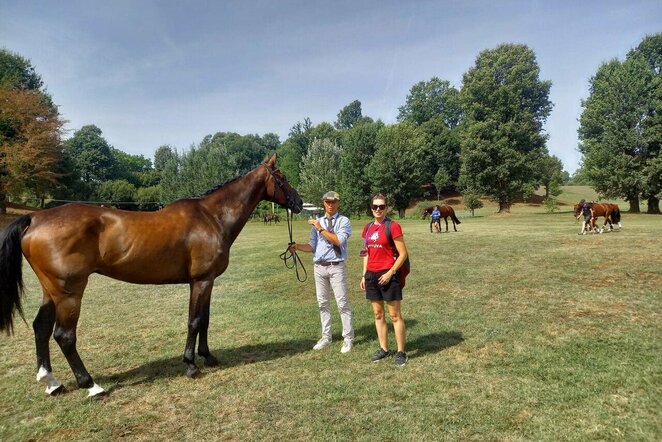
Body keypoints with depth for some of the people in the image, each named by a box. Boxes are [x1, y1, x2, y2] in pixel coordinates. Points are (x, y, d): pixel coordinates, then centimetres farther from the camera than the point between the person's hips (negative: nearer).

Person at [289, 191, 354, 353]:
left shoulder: (343, 221, -3)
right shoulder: (317, 222, 9)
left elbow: (338, 241, -19)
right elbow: (312, 246, 7)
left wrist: (321, 229, -19)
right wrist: (297, 246, -10)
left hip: (336, 267, -4)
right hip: (319, 267, 5)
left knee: (342, 303, -1)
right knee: (323, 303, 13)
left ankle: (348, 338, 10)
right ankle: (326, 337, 26)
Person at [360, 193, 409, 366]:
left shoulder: (393, 226, -9)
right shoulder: (368, 228, 10)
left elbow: (403, 254, -10)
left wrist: (390, 272, -16)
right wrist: (364, 275, 12)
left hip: (388, 275, -6)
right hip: (372, 275, 6)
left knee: (395, 315, 1)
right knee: (378, 314, 13)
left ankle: (401, 352, 12)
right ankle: (384, 349, 25)